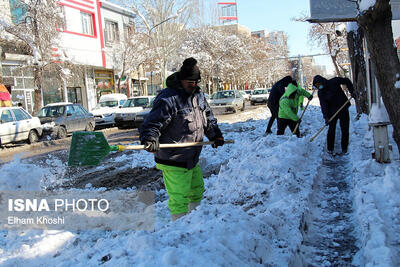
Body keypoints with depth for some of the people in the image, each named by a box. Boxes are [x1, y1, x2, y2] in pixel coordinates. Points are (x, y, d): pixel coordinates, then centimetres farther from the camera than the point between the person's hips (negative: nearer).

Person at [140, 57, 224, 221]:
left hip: (192, 159, 9)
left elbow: (208, 118, 23)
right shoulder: (167, 99, -18)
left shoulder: (199, 95, 10)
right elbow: (152, 123, -21)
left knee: (197, 190, 24)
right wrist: (149, 139, -38)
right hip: (173, 162, -9)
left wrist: (215, 135, 14)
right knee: (179, 198, -6)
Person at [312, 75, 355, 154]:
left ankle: (344, 148, 15)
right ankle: (330, 149, 5)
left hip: (343, 109, 0)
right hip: (332, 111, 0)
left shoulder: (334, 82, -11)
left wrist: (351, 91, -7)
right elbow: (323, 105, -16)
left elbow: (347, 81, 3)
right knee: (331, 130, -5)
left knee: (345, 129, 4)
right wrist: (326, 117, -27)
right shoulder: (320, 93, -6)